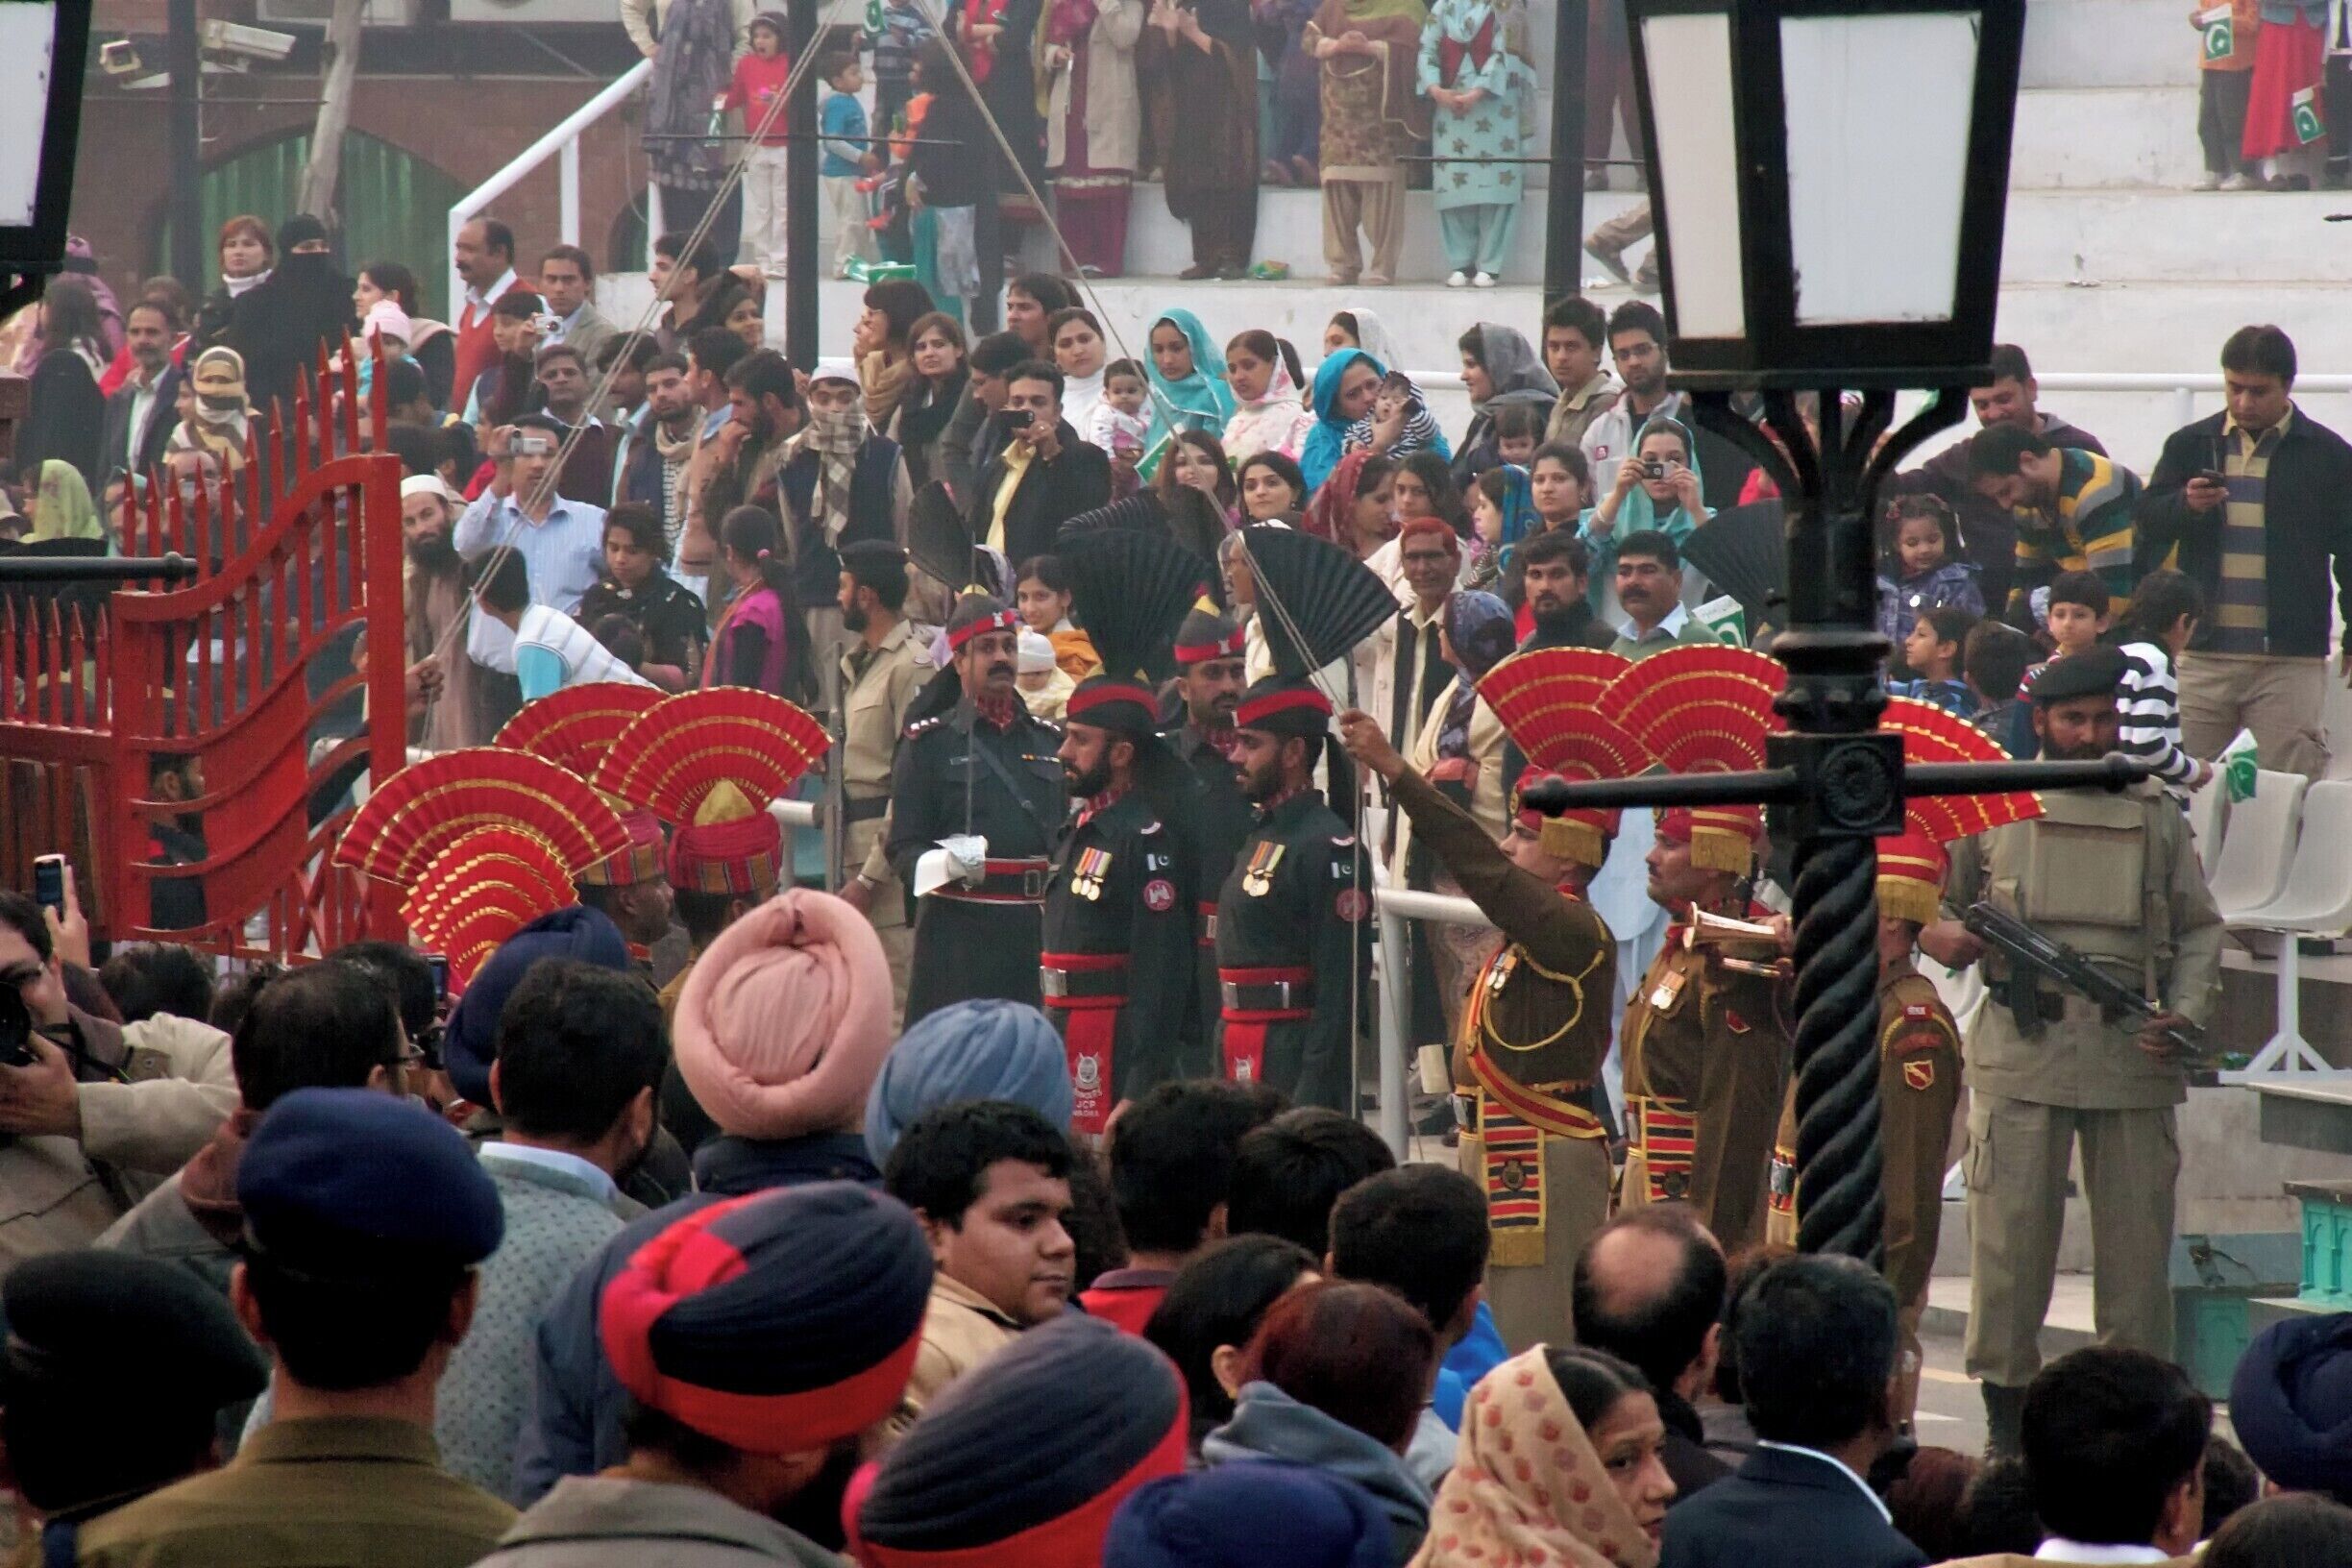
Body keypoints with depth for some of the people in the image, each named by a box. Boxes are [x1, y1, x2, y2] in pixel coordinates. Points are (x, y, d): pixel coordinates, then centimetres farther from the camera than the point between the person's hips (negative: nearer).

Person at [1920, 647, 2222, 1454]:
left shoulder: (2157, 817, 13)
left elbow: (2199, 930, 16)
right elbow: (1931, 900, 17)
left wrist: (2185, 1012, -1)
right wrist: (1940, 935, -6)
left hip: (2132, 1057, 1)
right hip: (2021, 1052, -1)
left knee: (2137, 1235, 2)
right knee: (2010, 1232, -3)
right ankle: (2007, 1405, 6)